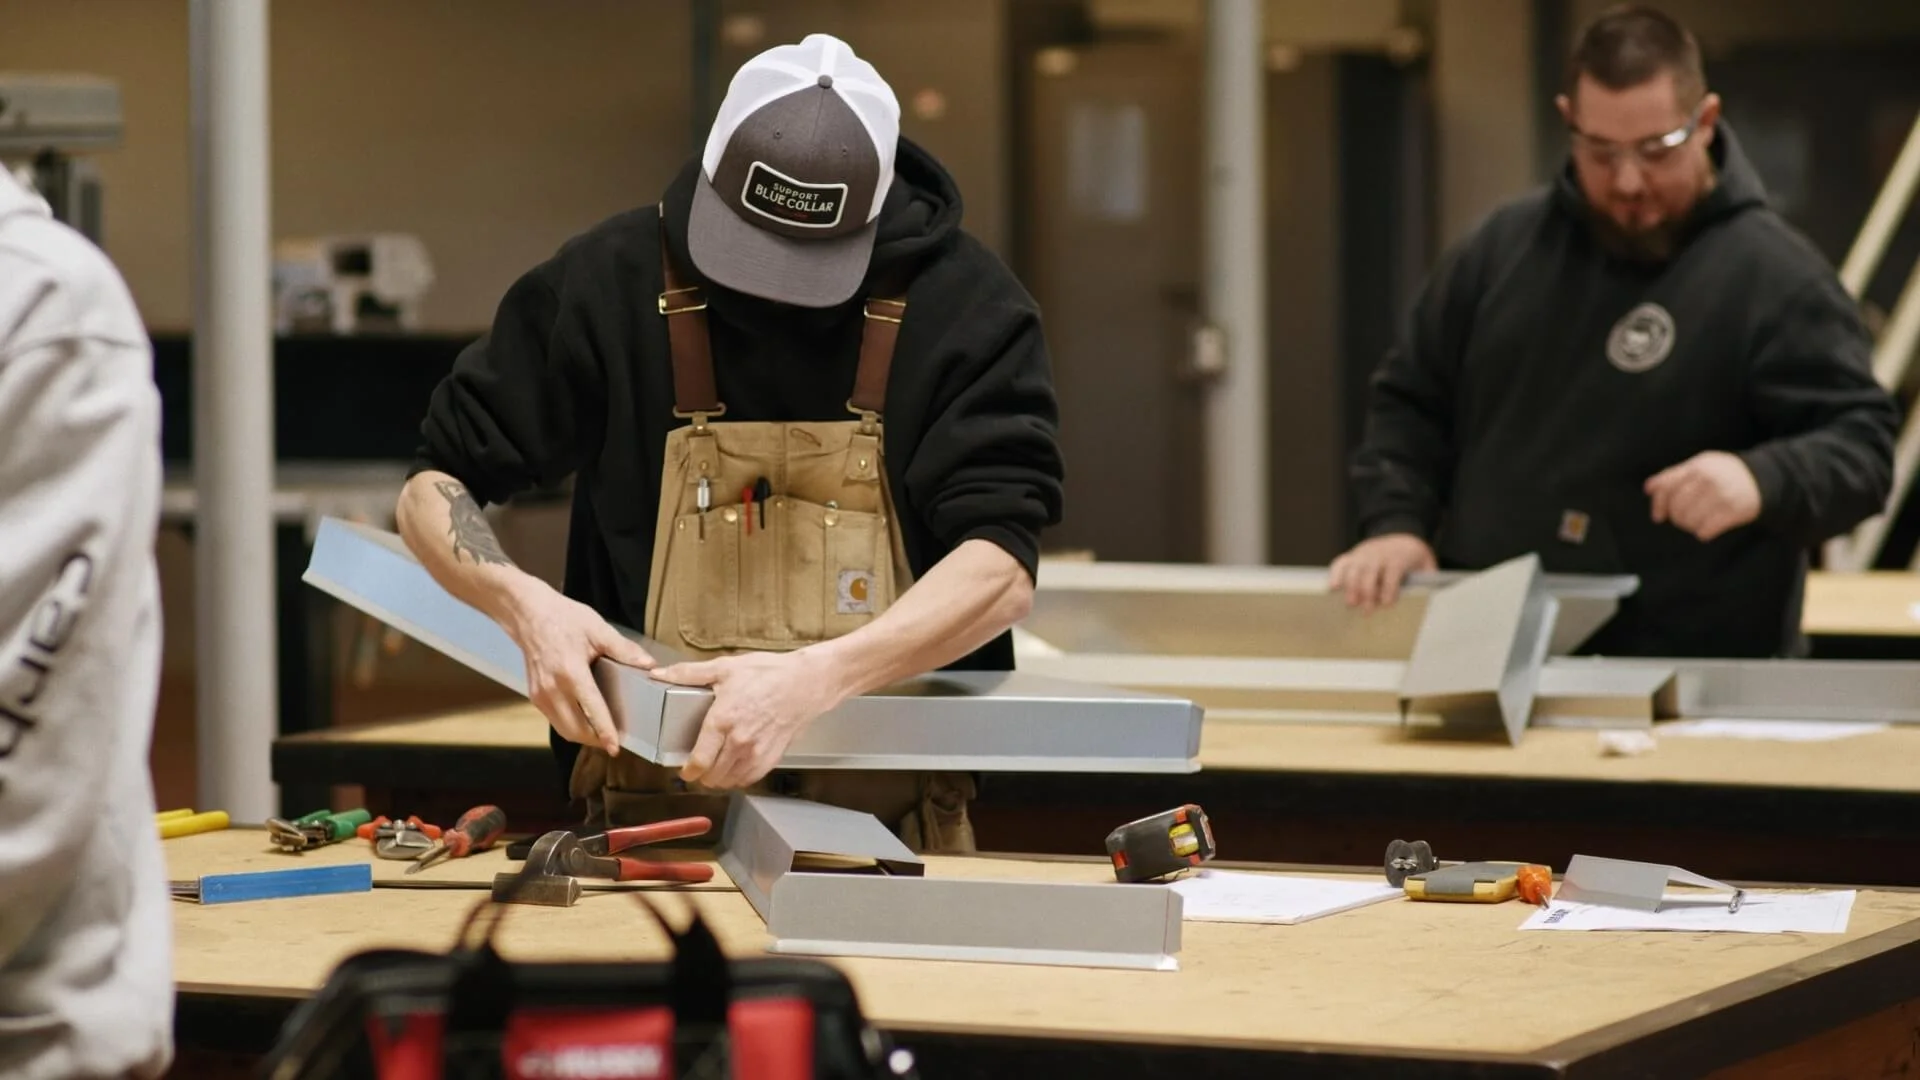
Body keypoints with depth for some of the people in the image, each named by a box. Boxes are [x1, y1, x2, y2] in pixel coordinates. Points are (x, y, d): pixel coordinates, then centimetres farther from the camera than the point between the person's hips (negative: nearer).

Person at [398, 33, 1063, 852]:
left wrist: (814, 679, -29)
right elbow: (434, 488, 6)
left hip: (894, 824, 0)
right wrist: (525, 605, -17)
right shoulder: (611, 280, -1)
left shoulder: (965, 305, -4)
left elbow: (1002, 567, -12)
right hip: (661, 813, 0)